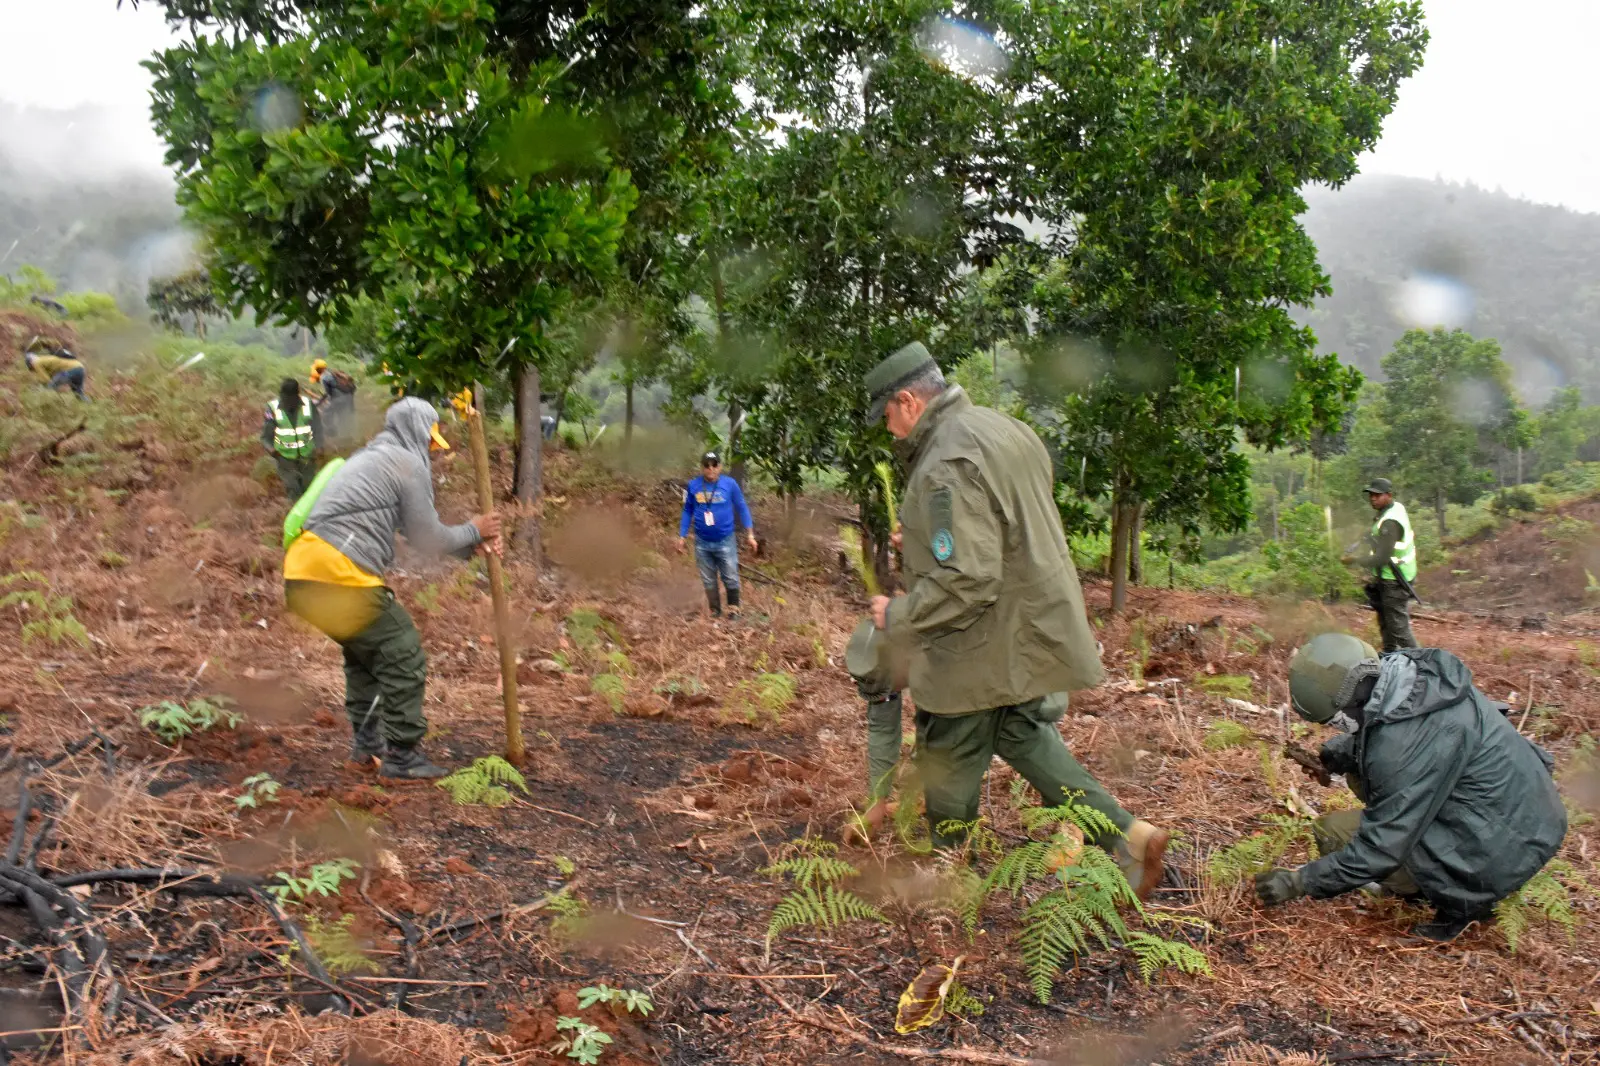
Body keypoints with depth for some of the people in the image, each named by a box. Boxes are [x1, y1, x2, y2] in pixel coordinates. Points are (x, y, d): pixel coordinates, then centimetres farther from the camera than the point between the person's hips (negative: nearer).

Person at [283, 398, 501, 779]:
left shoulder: (373, 457, 28)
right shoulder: (409, 463, -2)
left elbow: (414, 529, 28)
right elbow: (427, 536, 2)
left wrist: (470, 547, 24)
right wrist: (473, 531, 18)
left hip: (302, 573, 10)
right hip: (338, 574, -10)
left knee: (364, 651, 26)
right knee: (403, 655, 1)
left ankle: (367, 743, 31)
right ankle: (402, 755, 5)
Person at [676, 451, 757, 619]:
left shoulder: (730, 484, -10)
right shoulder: (693, 486, -5)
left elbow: (742, 509, -2)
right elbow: (687, 512, 6)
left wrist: (750, 535, -3)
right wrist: (682, 537, 7)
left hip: (725, 541, -2)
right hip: (702, 542, 2)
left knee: (731, 578, 5)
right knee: (708, 580, 13)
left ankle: (733, 608, 26)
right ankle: (715, 610, 28)